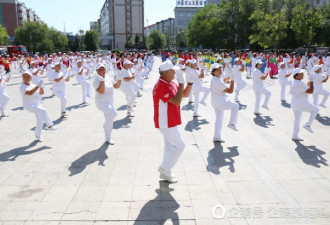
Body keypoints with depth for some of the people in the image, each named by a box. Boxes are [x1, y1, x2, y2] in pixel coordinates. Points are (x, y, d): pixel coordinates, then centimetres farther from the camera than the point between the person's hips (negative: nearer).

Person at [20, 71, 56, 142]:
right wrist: (38, 86, -35)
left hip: (37, 104, 7)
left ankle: (38, 135, 29)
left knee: (40, 120, 10)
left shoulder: (33, 85, 7)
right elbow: (29, 93, -33)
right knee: (43, 111, -28)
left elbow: (41, 93, 11)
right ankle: (49, 125, -11)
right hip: (29, 106, -7)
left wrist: (41, 87, -10)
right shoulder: (22, 87, -14)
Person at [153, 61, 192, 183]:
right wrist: (181, 83, -27)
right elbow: (177, 101, -29)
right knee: (179, 145, -4)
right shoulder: (161, 86, -23)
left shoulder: (171, 83, 8)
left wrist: (190, 83, -3)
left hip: (170, 121, 10)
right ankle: (165, 168, 9)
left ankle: (165, 172, 28)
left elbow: (185, 94, 12)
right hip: (165, 122, -10)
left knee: (170, 145, 16)